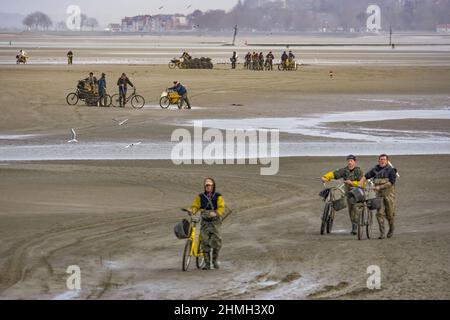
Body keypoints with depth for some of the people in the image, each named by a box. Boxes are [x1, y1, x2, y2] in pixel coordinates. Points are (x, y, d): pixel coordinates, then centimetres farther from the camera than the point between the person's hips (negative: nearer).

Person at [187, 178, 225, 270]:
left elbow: (221, 208, -9)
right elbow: (195, 206, 4)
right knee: (205, 242, -6)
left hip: (215, 221, -2)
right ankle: (207, 264, 0)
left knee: (216, 240, -11)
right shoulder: (200, 197, 9)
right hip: (205, 222, 2)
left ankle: (215, 260, 10)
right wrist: (191, 210, -20)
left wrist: (216, 213, -29)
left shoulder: (218, 197, 1)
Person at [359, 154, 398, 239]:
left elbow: (391, 182, -14)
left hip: (389, 194, -3)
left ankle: (391, 229, 29)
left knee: (389, 214, 3)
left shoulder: (391, 170, -5)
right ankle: (382, 233, -9)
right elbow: (366, 177, 8)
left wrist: (380, 187, -20)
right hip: (379, 194, 3)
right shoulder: (375, 169, 8)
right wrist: (359, 185, -7)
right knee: (380, 213, -9)